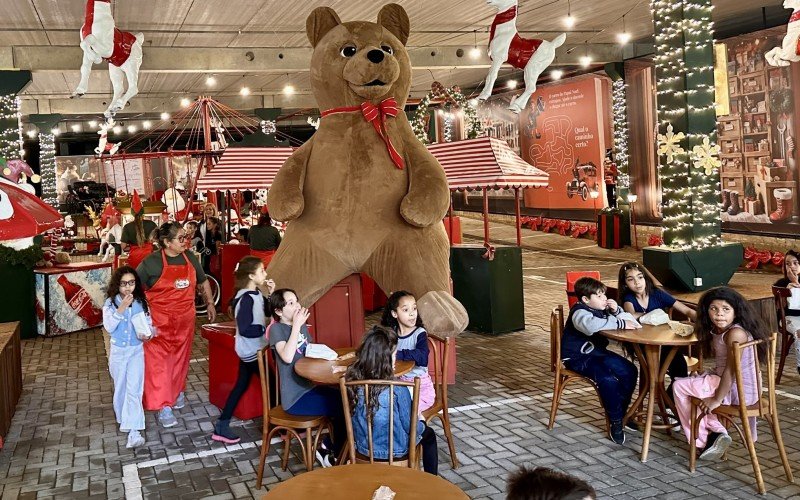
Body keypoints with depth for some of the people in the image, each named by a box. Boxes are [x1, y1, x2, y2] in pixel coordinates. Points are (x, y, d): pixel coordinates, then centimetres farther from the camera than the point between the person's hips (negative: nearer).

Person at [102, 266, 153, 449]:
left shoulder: (141, 303, -4)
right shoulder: (110, 303, -8)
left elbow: (148, 325, 2)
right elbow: (108, 327, -19)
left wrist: (147, 334, -20)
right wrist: (121, 308, -27)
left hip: (136, 351, -1)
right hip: (118, 351, 1)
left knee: (134, 391, -9)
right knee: (120, 389, 16)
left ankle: (134, 432, -13)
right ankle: (123, 420, 38)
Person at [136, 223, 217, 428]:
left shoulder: (190, 257, 4)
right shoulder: (152, 262, -12)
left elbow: (203, 281, 19)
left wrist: (210, 303, 17)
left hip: (185, 319, 5)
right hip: (159, 322, -5)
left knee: (180, 358, 16)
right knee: (159, 361, -6)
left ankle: (177, 392, 34)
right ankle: (163, 406, -4)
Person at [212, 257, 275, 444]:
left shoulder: (255, 294, 6)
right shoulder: (246, 298, -22)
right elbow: (245, 329, -26)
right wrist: (266, 329, -19)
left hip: (250, 350, 9)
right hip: (252, 351, -9)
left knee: (241, 386, 13)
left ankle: (222, 427, 17)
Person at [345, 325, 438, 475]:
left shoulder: (352, 382, -16)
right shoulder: (398, 389, -29)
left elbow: (355, 419, 1)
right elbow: (409, 426, -16)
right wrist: (419, 425, 5)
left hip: (363, 447, 5)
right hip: (395, 450, -4)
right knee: (428, 434, 27)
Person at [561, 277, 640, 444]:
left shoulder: (601, 309, 7)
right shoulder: (580, 312, -18)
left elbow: (629, 319, 13)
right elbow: (591, 325, -44)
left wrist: (617, 311, -9)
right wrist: (620, 324, -38)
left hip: (598, 352, 8)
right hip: (578, 357, -8)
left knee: (630, 371, -8)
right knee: (608, 379, -29)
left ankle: (621, 412, 6)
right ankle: (616, 421, -10)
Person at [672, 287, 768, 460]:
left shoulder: (736, 333, -22)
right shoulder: (718, 331, 8)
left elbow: (731, 370, -24)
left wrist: (716, 399, -19)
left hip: (739, 391, -10)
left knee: (680, 386, -4)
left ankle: (702, 439, 6)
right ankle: (716, 431, 16)